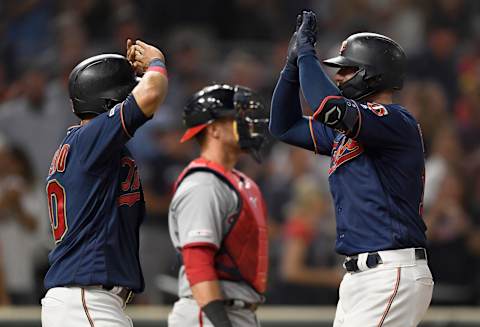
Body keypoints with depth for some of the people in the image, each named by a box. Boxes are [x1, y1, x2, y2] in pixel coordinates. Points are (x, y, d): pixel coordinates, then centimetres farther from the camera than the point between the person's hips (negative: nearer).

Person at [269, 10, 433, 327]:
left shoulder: (399, 122, -11)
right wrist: (294, 62, 15)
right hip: (358, 277, 10)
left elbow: (328, 107, -26)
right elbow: (285, 126, 26)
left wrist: (307, 53, -11)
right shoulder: (345, 132, 19)